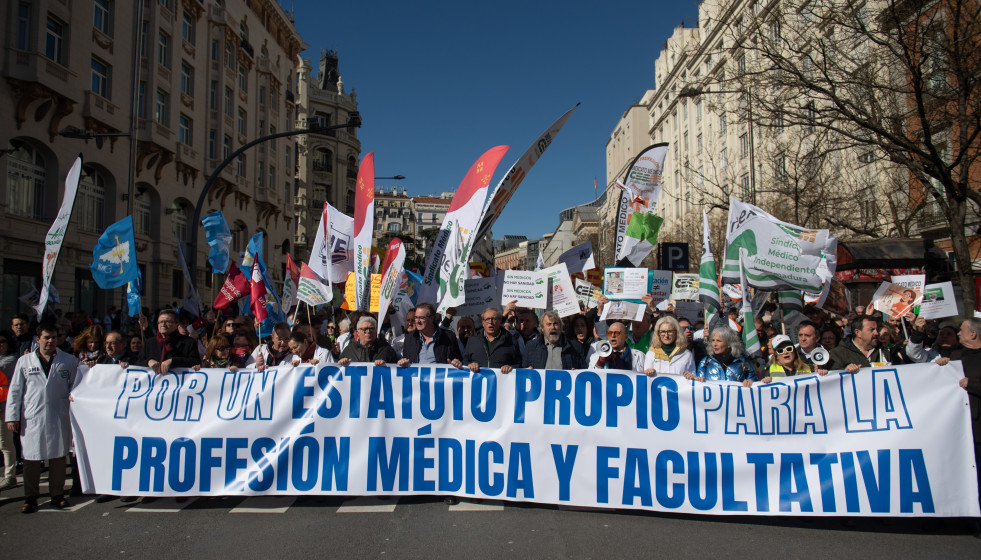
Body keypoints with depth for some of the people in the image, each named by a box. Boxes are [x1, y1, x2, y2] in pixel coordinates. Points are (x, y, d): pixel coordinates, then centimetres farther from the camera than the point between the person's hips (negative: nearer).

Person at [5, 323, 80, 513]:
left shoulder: (69, 361, 8)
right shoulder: (24, 361, 9)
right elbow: (15, 391, 9)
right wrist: (12, 416, 4)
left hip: (58, 417, 0)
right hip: (32, 418, 0)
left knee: (59, 456, 6)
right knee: (31, 458, 3)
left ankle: (58, 495, 17)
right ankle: (31, 498, 15)